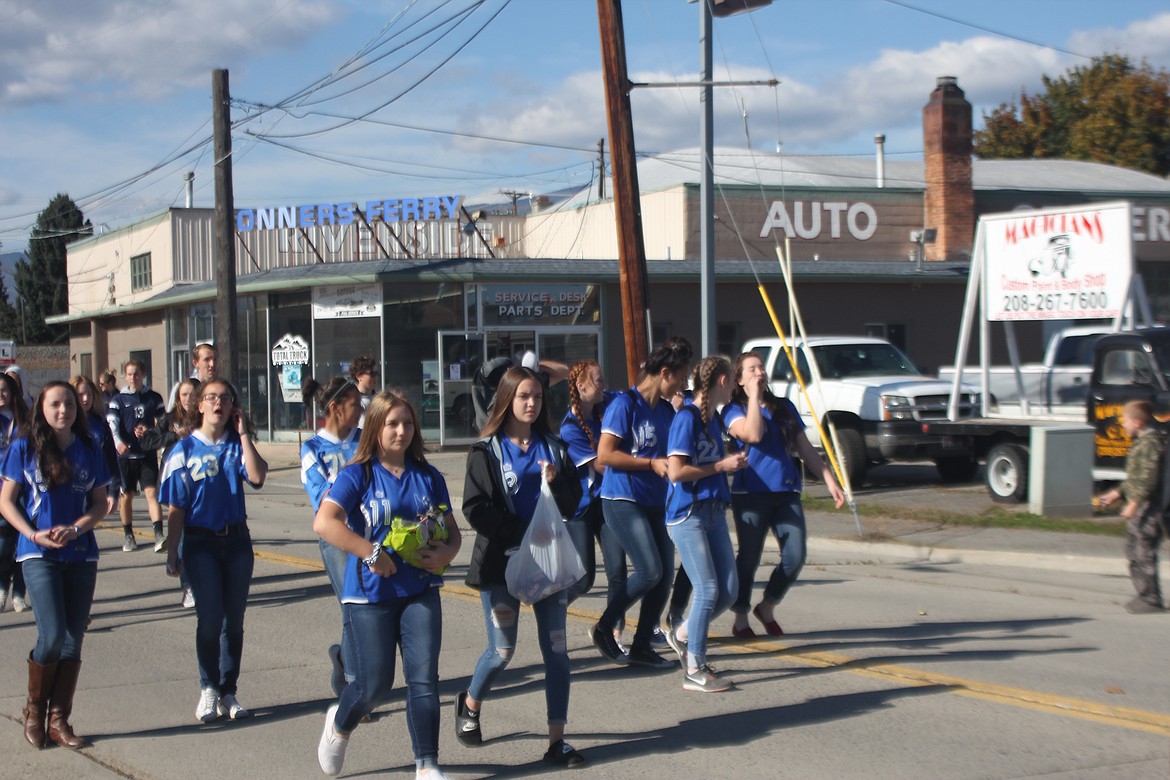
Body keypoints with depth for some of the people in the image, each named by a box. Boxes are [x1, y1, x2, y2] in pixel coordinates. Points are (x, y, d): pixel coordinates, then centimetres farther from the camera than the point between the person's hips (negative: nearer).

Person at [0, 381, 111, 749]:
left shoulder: (89, 450, 6)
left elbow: (100, 503, 9)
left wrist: (75, 528, -10)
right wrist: (33, 534, -13)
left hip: (81, 555, 3)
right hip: (39, 554, -3)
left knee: (73, 641, 3)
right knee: (53, 636, -11)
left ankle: (59, 719, 13)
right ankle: (34, 711, 11)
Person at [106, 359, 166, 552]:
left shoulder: (154, 398, 8)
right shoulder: (118, 400, 3)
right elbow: (112, 424, -9)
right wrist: (119, 442, -28)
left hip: (148, 454, 0)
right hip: (126, 454, 0)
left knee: (151, 492, -12)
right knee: (127, 495, 8)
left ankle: (159, 535, -19)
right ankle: (128, 536, 23)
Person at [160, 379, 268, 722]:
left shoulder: (237, 445, 6)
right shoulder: (185, 449, -1)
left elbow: (257, 477, -14)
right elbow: (175, 507, -1)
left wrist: (244, 434, -10)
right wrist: (172, 554, -3)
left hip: (237, 540, 3)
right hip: (201, 542, -3)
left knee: (234, 619, 6)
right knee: (210, 617, -9)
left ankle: (228, 693, 14)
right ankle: (209, 690, 4)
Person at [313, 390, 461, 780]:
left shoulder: (428, 477, 7)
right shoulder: (358, 475, -8)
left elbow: (452, 530, 12)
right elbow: (324, 522, -22)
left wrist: (446, 552, -11)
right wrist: (371, 554, -25)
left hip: (421, 592, 3)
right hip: (371, 595, -3)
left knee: (424, 678, -4)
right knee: (375, 684, 2)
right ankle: (340, 723, 35)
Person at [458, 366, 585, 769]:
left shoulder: (553, 447, 9)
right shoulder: (486, 451, -3)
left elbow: (573, 503, 6)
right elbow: (475, 508, -11)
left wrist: (556, 483, -14)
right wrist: (522, 533, -18)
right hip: (502, 563, -3)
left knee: (556, 649, -1)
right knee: (502, 651, 2)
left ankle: (556, 740, 3)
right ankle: (470, 705, 32)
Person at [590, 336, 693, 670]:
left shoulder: (666, 409, 12)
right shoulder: (625, 404, -12)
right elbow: (605, 455, -17)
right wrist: (652, 463, -16)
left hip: (655, 502, 8)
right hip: (623, 501, -8)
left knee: (665, 573, 3)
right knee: (650, 571, -14)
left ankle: (641, 646, 14)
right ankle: (604, 629, 5)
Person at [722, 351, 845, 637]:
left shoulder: (785, 407, 16)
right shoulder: (734, 410, 1)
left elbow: (806, 449, 17)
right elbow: (753, 434, -21)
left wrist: (829, 481, 10)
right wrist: (754, 396, -12)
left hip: (787, 494, 4)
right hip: (750, 494, -4)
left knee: (796, 555, -6)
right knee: (749, 558, 0)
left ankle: (767, 608, 16)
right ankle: (741, 620, 15)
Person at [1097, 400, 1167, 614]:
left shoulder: (1150, 443, -17)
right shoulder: (1141, 442, 16)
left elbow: (1149, 478, -23)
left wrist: (1134, 502, -22)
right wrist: (1117, 492, 24)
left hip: (1146, 508, -11)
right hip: (1138, 509, 11)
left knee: (1144, 552, -7)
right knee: (1133, 550, 16)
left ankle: (1151, 599, -3)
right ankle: (1144, 594, 24)